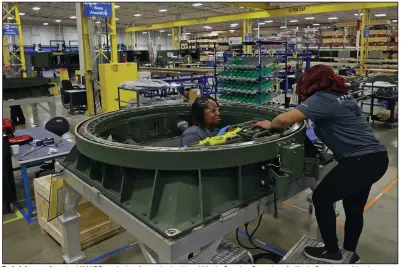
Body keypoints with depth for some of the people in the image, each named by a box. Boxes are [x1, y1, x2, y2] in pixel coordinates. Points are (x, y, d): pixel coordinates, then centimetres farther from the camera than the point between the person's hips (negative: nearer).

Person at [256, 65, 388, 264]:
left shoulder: (321, 98, -13)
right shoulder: (343, 97, 15)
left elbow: (285, 119, -22)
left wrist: (270, 125, -4)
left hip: (360, 162, -9)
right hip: (376, 158, 9)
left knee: (322, 197, 7)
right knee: (354, 206, 21)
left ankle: (332, 252, 20)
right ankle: (350, 253, 39)